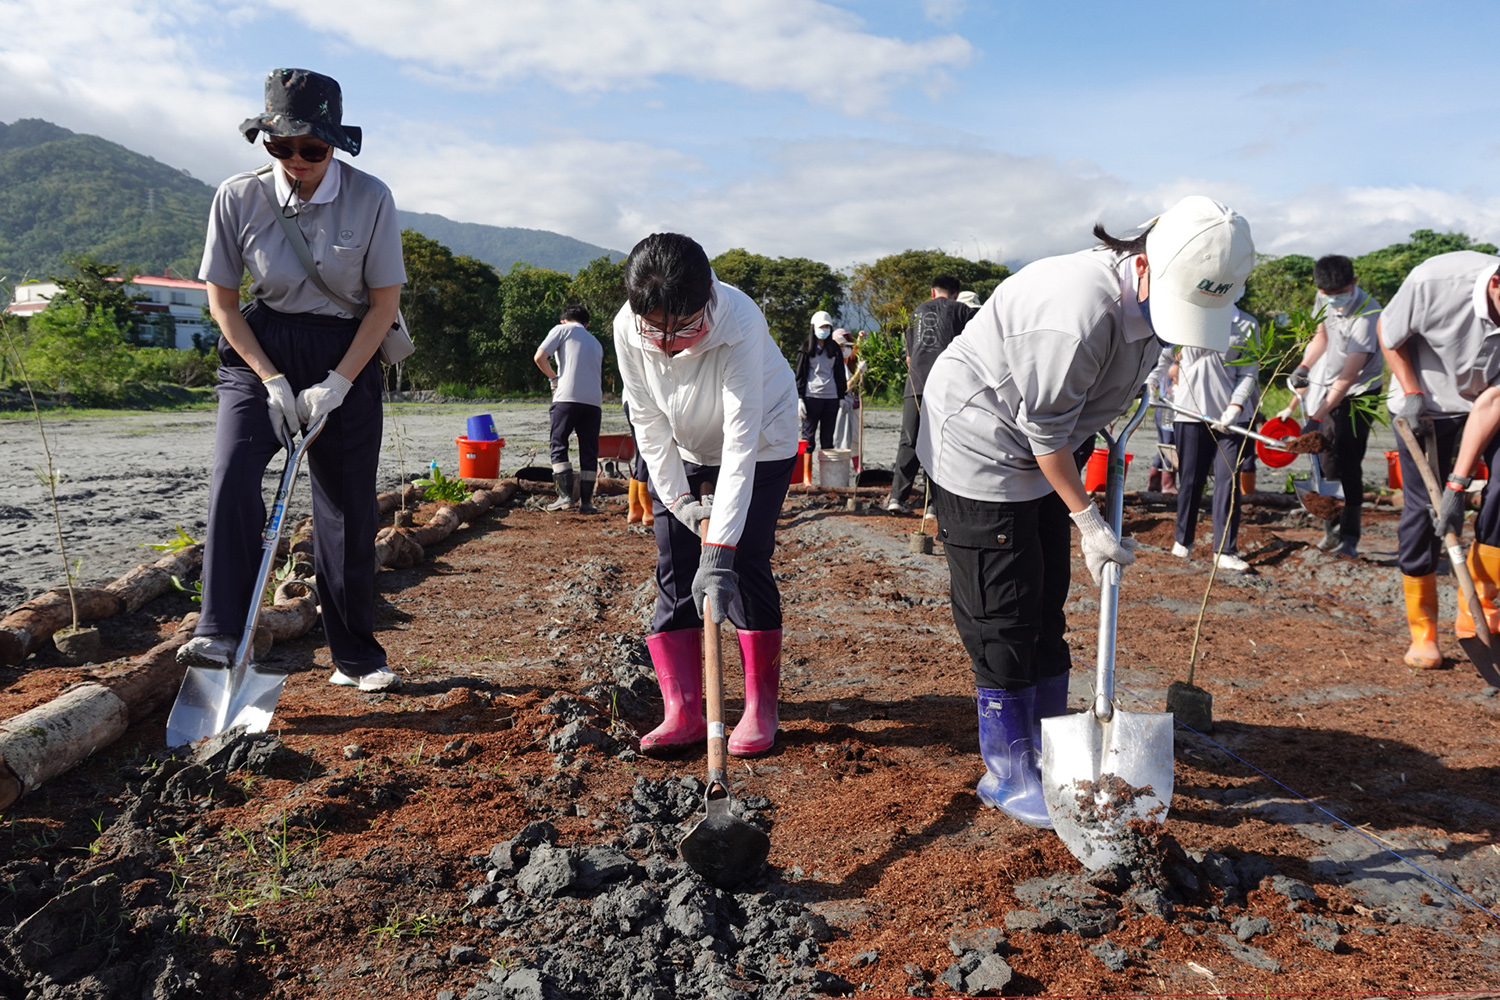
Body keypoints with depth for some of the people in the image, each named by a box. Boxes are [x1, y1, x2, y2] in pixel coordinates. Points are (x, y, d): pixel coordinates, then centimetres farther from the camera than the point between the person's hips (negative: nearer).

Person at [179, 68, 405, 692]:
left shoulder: (370, 199, -10)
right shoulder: (238, 197, -7)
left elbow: (385, 302, -6)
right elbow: (222, 299, 0)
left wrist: (337, 383, -14)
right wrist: (271, 380, -11)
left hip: (347, 356, 0)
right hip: (260, 351, 1)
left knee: (348, 506, 2)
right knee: (233, 475, -24)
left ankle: (356, 657, 14)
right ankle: (220, 636, -22)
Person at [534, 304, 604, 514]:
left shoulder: (562, 329, 11)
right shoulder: (596, 343, 27)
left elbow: (539, 357, 0)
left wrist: (553, 378, 13)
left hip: (567, 397, -4)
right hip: (594, 401, 4)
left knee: (559, 446, 4)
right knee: (589, 451, 7)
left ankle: (565, 495, -7)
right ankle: (586, 501, 6)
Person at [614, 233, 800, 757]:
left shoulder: (739, 324, -38)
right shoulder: (627, 329, -26)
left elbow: (741, 443, -41)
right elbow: (648, 422, -13)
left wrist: (718, 551, -45)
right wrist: (676, 497, -19)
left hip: (761, 443, -4)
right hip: (680, 451, 4)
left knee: (745, 563, -11)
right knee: (674, 571, -2)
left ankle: (761, 708, 3)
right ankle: (683, 712, 4)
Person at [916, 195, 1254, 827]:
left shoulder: (1145, 300, -5)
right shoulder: (1080, 311, -33)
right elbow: (1046, 432, -25)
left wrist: (1099, 440, 17)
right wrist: (1089, 522, -19)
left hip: (1041, 453, 9)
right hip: (977, 448, -9)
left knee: (1046, 608, 13)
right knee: (1001, 619, -4)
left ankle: (1048, 748, 26)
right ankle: (1006, 773, 9)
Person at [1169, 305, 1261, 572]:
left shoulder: (1247, 325, 4)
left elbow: (1249, 373, 0)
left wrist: (1234, 409, -12)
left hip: (1231, 416, 0)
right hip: (1189, 410, 0)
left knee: (1229, 480, -2)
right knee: (1190, 479, 8)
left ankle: (1225, 551, 3)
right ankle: (1183, 540, 25)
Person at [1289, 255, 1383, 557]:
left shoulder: (1368, 314, -26)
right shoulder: (1323, 300, -3)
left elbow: (1350, 375, -30)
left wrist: (1319, 415, -33)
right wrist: (1303, 367, -1)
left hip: (1355, 395, -6)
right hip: (1321, 387, 6)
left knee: (1346, 466, -10)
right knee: (1321, 461, 8)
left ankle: (1349, 538, -2)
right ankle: (1332, 529, 22)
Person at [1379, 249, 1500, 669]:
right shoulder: (1434, 281, -30)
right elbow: (1387, 332, -10)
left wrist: (1458, 484, -25)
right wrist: (1412, 393, -17)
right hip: (1426, 403, -2)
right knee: (1421, 509, -6)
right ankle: (1422, 630, 7)